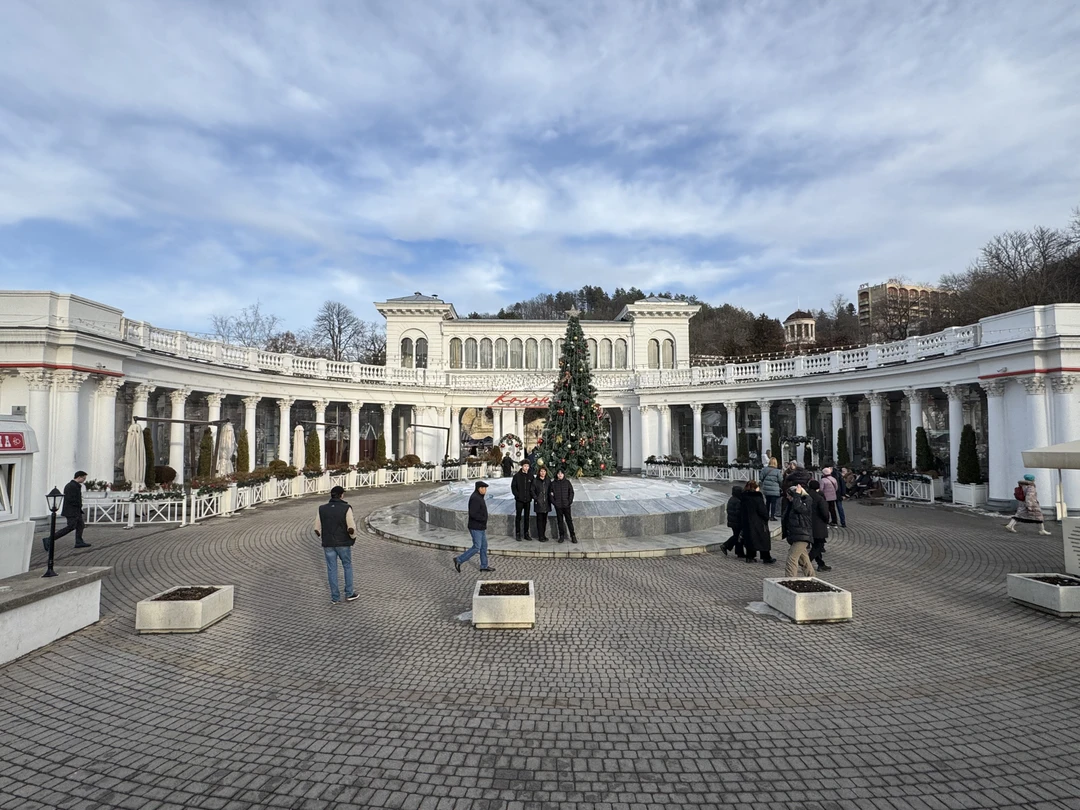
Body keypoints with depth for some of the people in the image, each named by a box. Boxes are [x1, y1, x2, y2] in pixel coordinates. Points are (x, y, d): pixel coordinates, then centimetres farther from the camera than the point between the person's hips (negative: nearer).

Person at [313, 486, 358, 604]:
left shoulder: (322, 509, -3)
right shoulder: (346, 508, -14)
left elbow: (317, 530, 1)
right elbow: (351, 529, -17)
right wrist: (353, 537, 3)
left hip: (328, 544, 3)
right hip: (343, 543, -2)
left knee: (332, 569, 11)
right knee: (347, 566, 16)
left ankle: (335, 597, 17)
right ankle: (349, 593, 21)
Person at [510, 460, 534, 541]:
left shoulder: (530, 476, 4)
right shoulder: (517, 476, -4)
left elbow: (532, 488, 8)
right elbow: (513, 487, -4)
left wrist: (532, 496, -4)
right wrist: (517, 495, -12)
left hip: (527, 500, 3)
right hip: (519, 500, -3)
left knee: (527, 517, 9)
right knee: (518, 517, 3)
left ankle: (526, 534, 18)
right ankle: (517, 534, 10)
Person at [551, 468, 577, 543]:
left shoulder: (567, 482, 2)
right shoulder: (553, 483, 3)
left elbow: (571, 492, 4)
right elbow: (551, 494, 5)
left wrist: (570, 501, -5)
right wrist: (553, 502, -5)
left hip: (566, 505, -1)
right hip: (558, 506, 1)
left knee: (569, 520, 1)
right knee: (560, 520, 7)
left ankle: (573, 536, 8)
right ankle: (561, 536, 16)